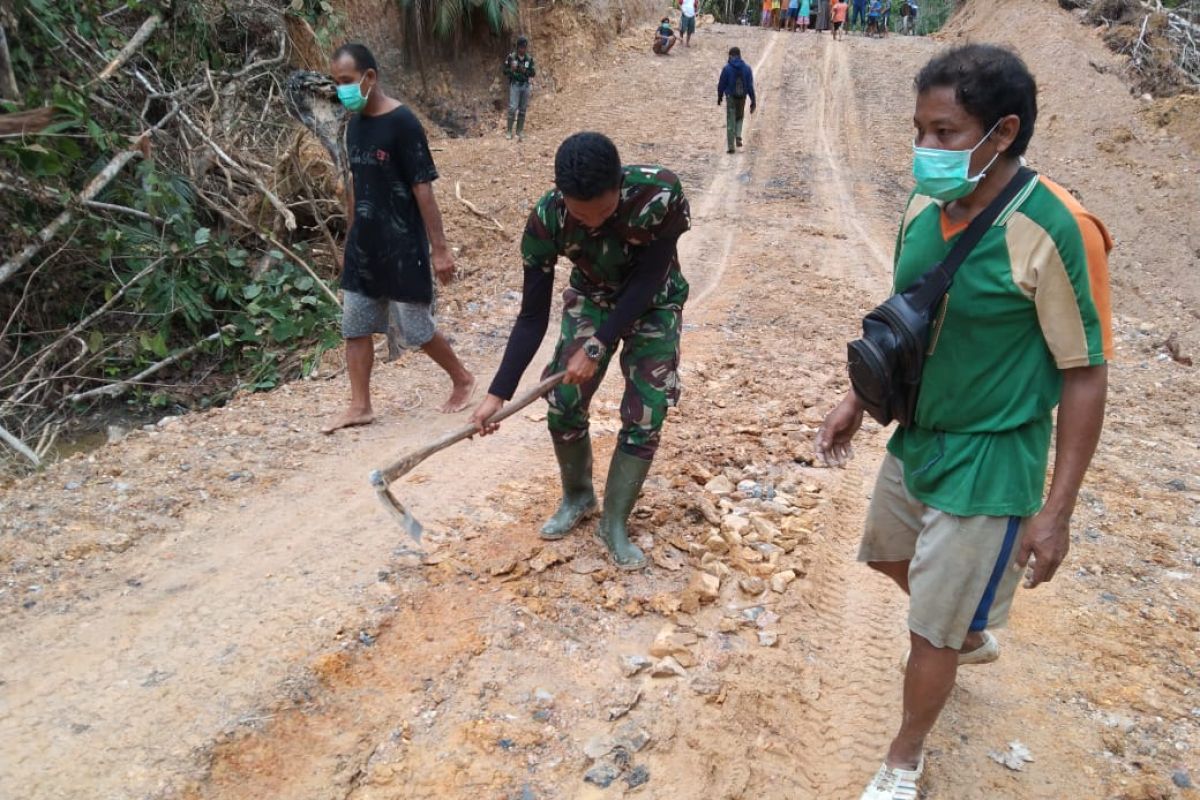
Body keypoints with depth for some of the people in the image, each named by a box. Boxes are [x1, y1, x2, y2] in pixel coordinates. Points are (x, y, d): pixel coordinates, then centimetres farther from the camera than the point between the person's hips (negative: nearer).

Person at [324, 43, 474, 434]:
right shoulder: (355, 124, 8)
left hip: (402, 247, -7)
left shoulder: (402, 123, -15)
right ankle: (360, 407, 19)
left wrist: (440, 248, -17)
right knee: (354, 327, 8)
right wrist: (351, 239, 18)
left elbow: (423, 189, -16)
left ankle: (463, 379, 25)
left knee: (416, 328, 2)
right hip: (364, 246, 8)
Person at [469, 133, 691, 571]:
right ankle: (577, 497, 23)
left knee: (644, 418, -8)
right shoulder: (546, 220, -29)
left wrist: (597, 348, -28)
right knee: (563, 407, -4)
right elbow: (533, 316, -22)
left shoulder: (660, 193, -37)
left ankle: (614, 523, 10)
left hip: (654, 304, -1)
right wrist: (498, 392, -25)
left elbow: (646, 281, -26)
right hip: (591, 300, 2)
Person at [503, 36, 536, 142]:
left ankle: (520, 131, 14)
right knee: (513, 108, -11)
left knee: (523, 109, 6)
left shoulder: (529, 59, 4)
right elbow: (505, 71, -2)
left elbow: (533, 73, 4)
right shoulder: (511, 57, -5)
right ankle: (509, 132, -6)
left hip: (525, 85, 4)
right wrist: (511, 69, -22)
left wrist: (525, 71, -15)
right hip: (515, 85, -4)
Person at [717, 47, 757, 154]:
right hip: (742, 97, 2)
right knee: (739, 117, 24)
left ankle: (730, 146, -1)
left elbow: (721, 84, -4)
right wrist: (753, 101, 1)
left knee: (731, 121, 3)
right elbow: (750, 86, -3)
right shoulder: (747, 68, -2)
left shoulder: (726, 68, -9)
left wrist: (719, 97, 12)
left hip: (731, 97, -2)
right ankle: (738, 136, 3)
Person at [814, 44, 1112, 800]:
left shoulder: (1055, 231, -24)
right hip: (914, 440, 7)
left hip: (987, 467, -7)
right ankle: (973, 635, 59)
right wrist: (859, 401, 11)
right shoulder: (925, 208, -5)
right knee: (890, 556, 29)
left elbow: (1086, 377, -18)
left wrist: (1056, 511, -17)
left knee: (931, 630, 6)